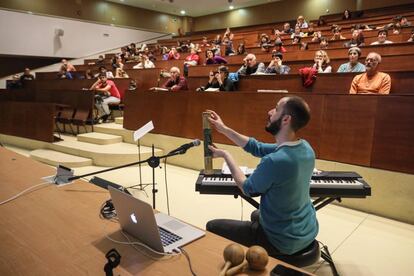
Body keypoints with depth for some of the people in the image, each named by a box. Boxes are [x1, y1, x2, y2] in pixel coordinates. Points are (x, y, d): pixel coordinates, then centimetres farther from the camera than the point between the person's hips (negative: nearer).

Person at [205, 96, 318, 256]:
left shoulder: (275, 161, -33)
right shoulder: (305, 147, -7)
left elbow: (247, 189, -13)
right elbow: (258, 148, 4)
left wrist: (225, 155, -2)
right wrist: (223, 129, 5)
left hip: (283, 241, -8)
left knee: (212, 227, 6)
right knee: (256, 215, 36)